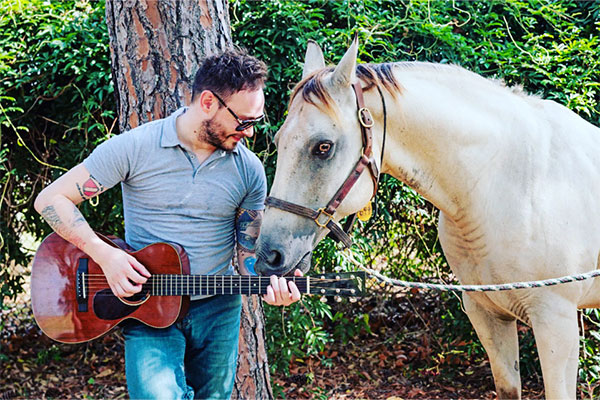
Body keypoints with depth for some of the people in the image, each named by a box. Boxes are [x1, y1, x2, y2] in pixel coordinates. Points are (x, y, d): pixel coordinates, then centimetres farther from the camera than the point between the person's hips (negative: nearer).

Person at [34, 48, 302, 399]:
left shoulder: (249, 169, 1)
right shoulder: (134, 148, -9)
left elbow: (250, 251, 6)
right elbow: (51, 199, -7)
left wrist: (269, 282, -17)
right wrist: (104, 254, -19)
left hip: (219, 309, 4)